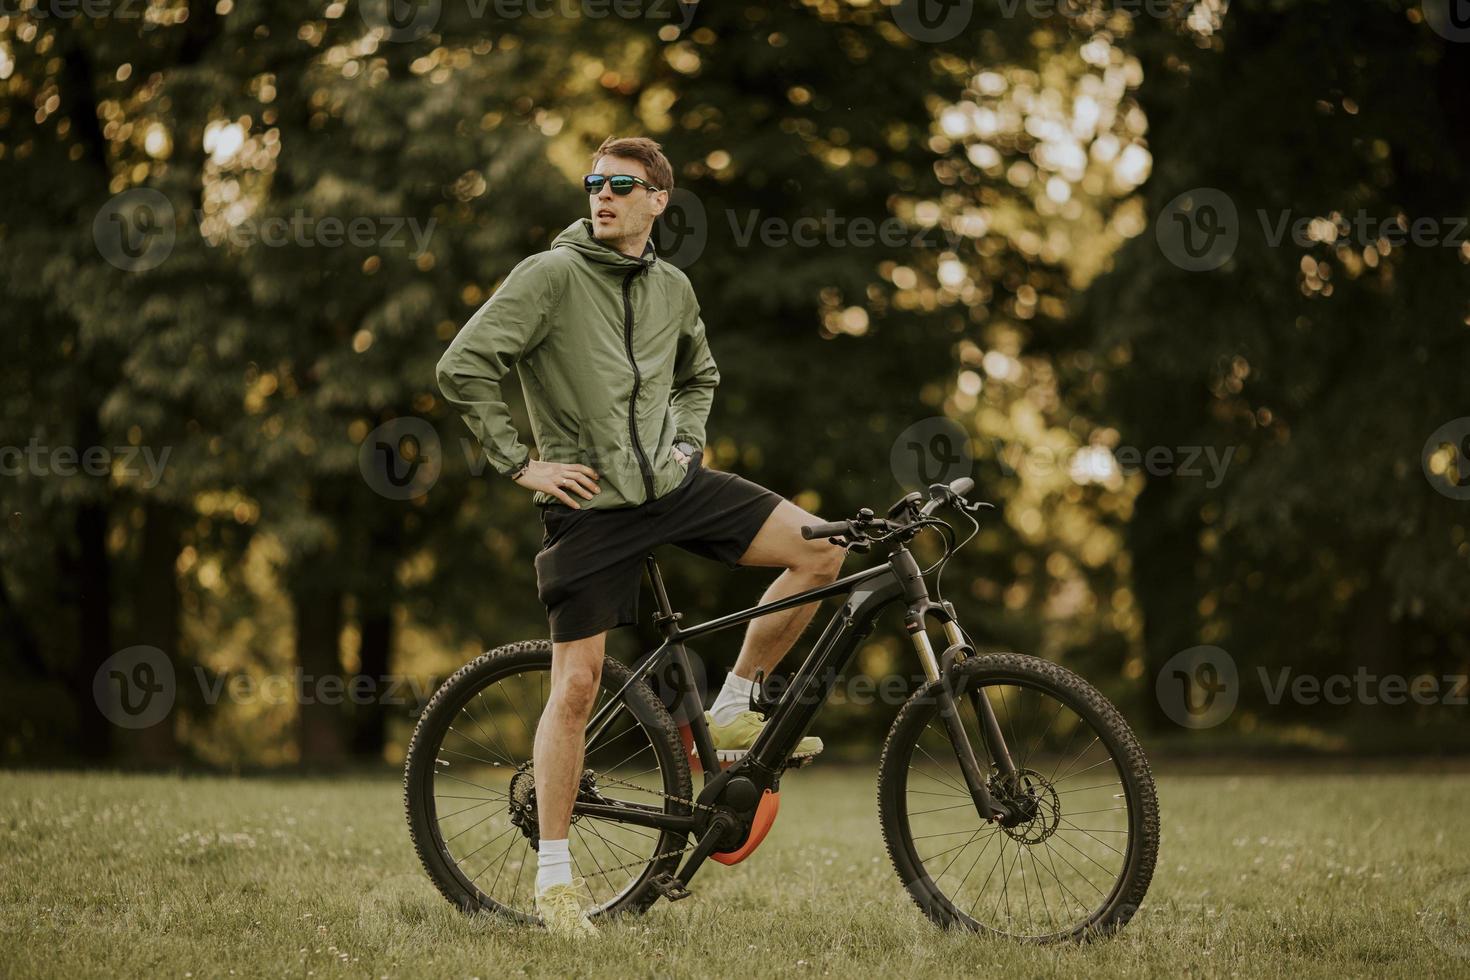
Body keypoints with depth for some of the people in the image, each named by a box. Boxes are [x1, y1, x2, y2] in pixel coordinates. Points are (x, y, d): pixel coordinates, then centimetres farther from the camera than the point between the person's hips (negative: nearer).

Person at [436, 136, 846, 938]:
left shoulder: (672, 290, 9)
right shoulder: (551, 275, -10)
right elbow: (463, 368, -15)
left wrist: (686, 443, 11)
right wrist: (521, 463, -14)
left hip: (671, 486, 5)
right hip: (590, 506, -5)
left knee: (822, 553, -8)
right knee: (577, 685, -5)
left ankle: (732, 710, 8)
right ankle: (553, 875, 6)